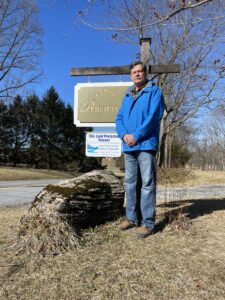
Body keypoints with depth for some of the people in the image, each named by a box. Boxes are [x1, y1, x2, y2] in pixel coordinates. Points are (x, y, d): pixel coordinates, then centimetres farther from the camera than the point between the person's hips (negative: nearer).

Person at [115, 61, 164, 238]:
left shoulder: (154, 91, 3)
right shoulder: (127, 96, 20)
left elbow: (153, 116, -11)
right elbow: (119, 119, 13)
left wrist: (136, 136, -15)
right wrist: (124, 135, -7)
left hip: (146, 145, -6)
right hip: (129, 147, 6)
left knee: (147, 184, -5)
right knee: (130, 183, 10)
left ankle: (148, 222, 3)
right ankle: (132, 217, 21)